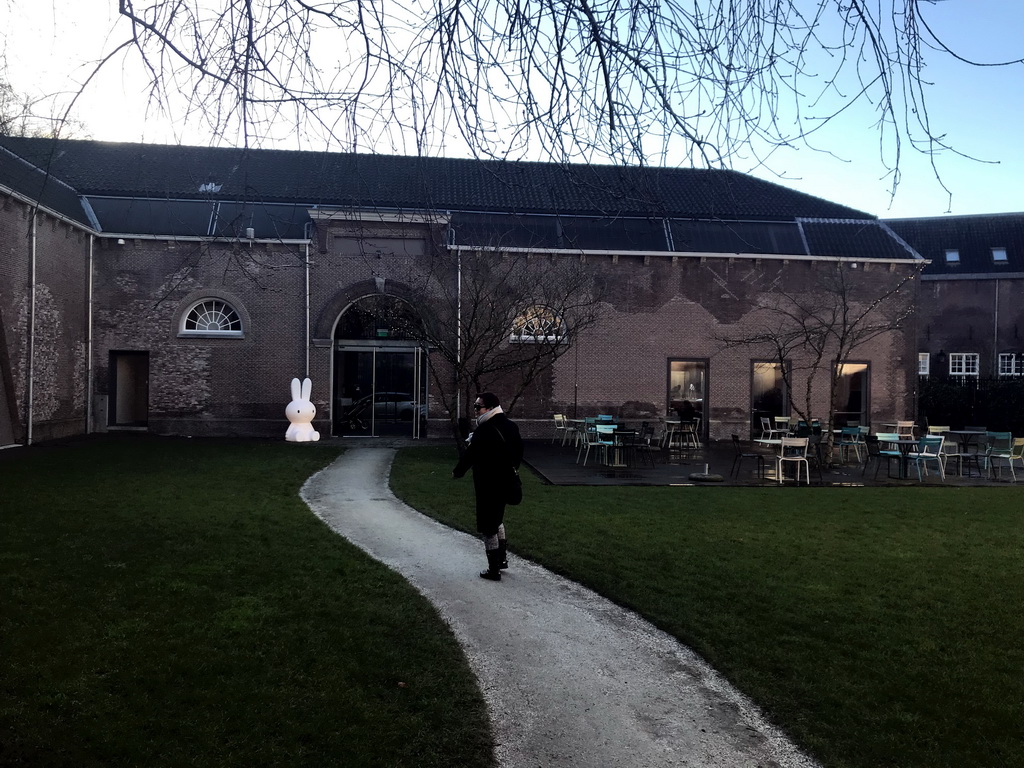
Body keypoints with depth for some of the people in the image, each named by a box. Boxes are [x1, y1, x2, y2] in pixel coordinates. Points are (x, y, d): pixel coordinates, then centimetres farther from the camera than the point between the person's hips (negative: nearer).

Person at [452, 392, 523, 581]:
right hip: (506, 482, 9)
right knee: (497, 519, 25)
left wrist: (457, 472, -2)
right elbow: (518, 450, 14)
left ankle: (494, 570, 8)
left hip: (488, 485, -9)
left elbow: (470, 454, -19)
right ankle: (501, 559, 34)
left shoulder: (484, 430, -22)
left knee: (487, 527, 2)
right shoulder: (511, 426, 5)